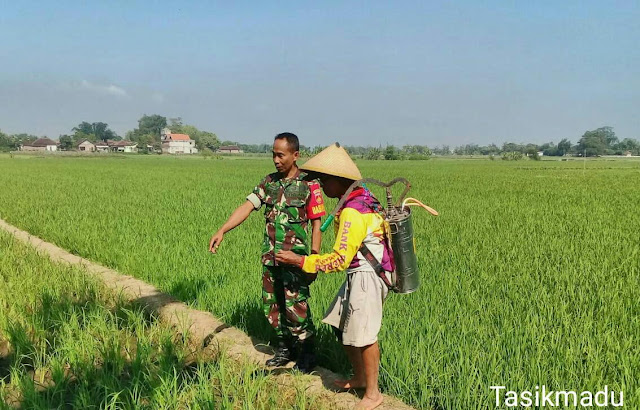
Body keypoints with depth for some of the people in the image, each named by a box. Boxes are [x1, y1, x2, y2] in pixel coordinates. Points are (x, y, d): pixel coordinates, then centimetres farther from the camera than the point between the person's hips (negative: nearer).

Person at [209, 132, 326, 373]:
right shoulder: (269, 182, 8)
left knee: (295, 307, -6)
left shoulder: (308, 184, -7)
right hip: (270, 257, 6)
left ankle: (307, 353, 14)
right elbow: (246, 207, -2)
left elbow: (316, 224, -6)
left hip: (295, 258, -6)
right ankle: (285, 348, 30)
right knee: (271, 306, 12)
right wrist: (222, 231, -15)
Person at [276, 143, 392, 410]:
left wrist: (298, 261, -21)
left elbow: (339, 260, -24)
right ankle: (359, 377, 33)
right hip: (358, 275, 10)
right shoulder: (363, 198, 6)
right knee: (340, 325, 17)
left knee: (363, 335, -1)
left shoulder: (352, 212, -24)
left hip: (365, 277, -10)